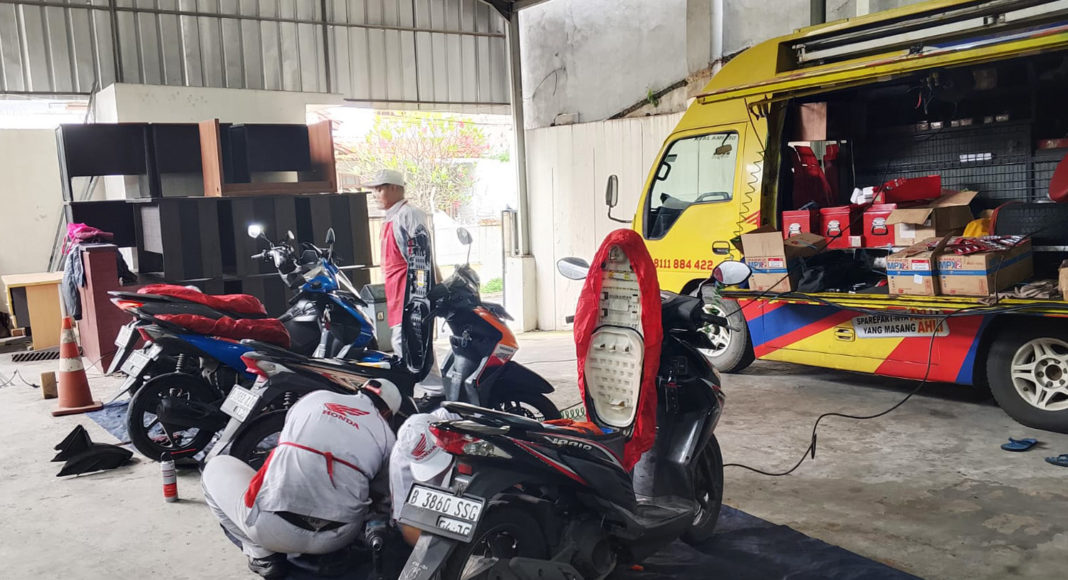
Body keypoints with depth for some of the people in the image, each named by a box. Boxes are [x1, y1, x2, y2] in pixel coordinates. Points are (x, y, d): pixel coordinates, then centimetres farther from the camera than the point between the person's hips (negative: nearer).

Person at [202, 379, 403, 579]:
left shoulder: (314, 397, 15)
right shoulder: (386, 435, 11)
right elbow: (382, 501, 14)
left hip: (270, 527, -2)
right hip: (337, 538, 3)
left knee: (216, 467, 25)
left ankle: (263, 555, 11)